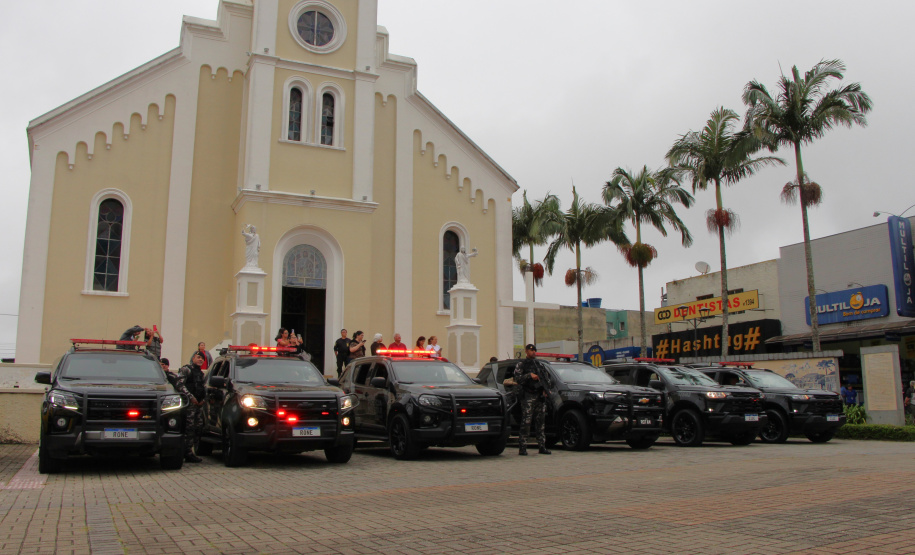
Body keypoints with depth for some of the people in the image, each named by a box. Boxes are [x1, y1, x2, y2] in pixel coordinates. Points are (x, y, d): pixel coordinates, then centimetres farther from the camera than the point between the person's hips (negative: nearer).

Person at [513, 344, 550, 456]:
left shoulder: (538, 364, 21)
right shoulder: (521, 365, 3)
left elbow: (544, 378, 27)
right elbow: (517, 378, -10)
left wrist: (544, 390, 13)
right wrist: (529, 375, -18)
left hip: (540, 396, 6)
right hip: (528, 397, -6)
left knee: (540, 422, 7)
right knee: (526, 423, -9)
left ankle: (542, 447, 12)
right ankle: (522, 448, -6)